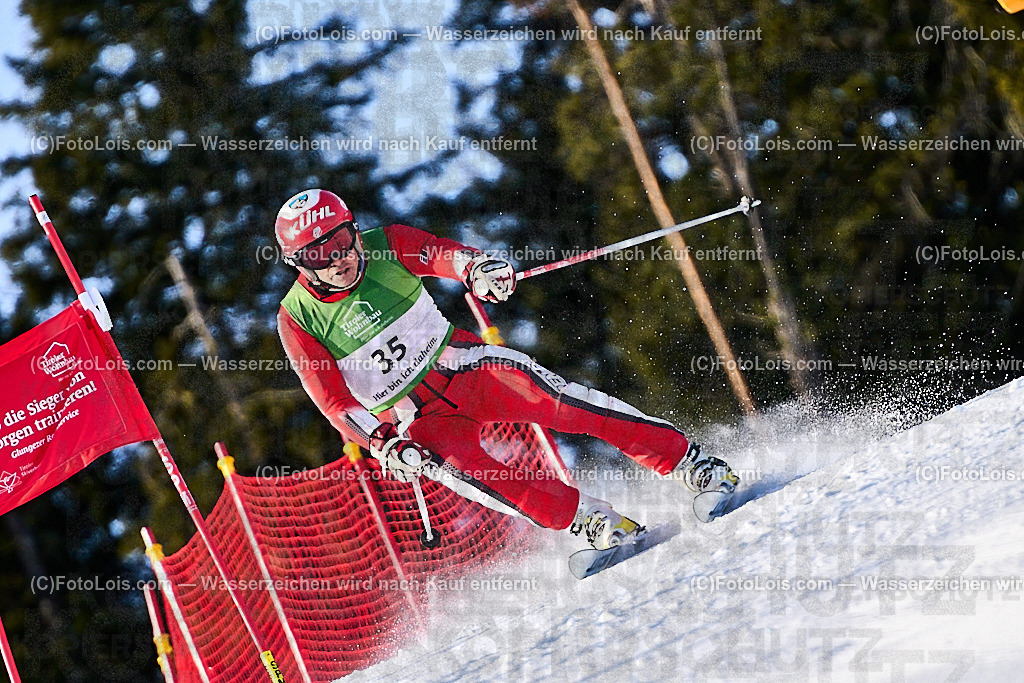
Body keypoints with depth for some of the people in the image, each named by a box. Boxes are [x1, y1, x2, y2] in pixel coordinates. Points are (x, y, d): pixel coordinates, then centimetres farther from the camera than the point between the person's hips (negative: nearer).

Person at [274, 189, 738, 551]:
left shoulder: (385, 246, -6)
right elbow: (336, 404, -13)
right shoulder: (298, 321, -11)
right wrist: (384, 445, -28)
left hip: (462, 365, 1)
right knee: (463, 470, -29)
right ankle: (591, 522, -25)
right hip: (413, 419, -1)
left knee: (562, 403, -15)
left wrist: (477, 268, -46)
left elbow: (439, 253, -22)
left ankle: (689, 463, -10)